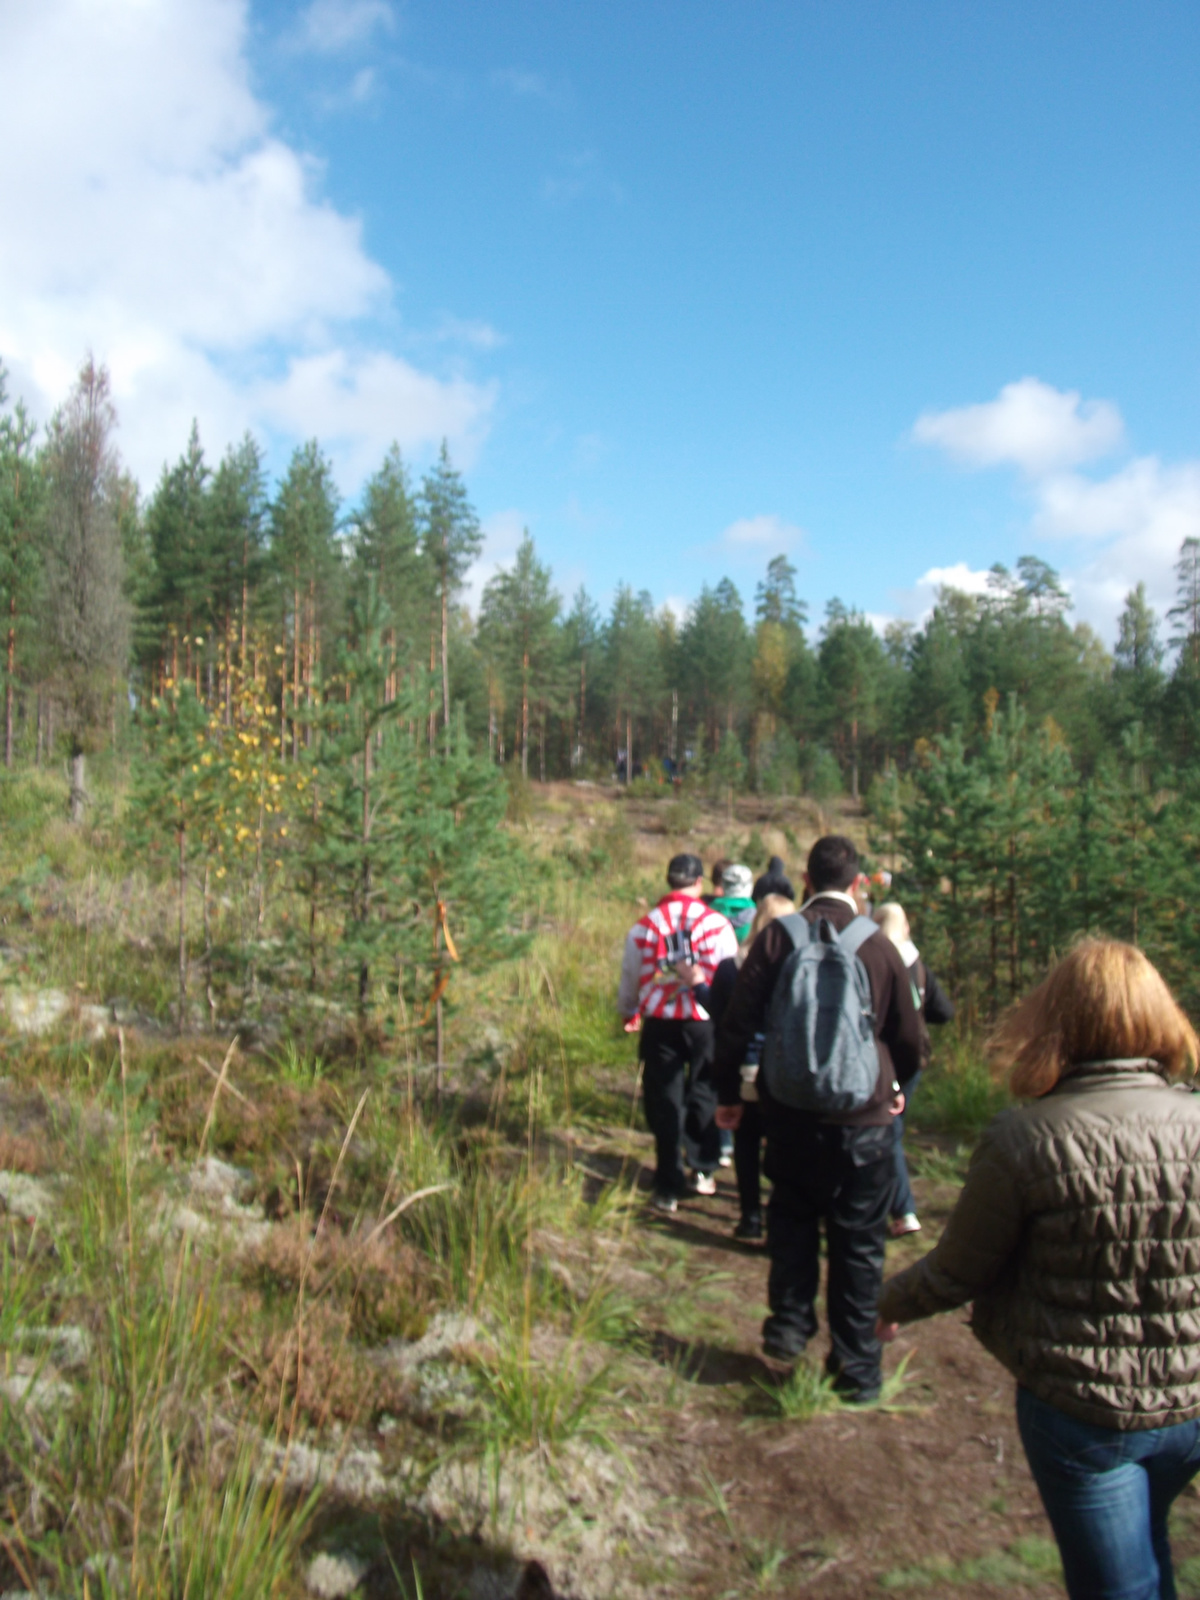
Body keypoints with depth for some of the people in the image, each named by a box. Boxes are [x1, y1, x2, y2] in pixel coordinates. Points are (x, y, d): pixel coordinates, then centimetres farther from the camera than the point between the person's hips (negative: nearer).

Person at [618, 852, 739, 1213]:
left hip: (660, 1024, 1)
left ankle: (669, 1187, 11)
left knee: (664, 1102, 9)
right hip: (706, 1022, -1)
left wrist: (628, 1012, 28)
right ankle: (703, 1170, 24)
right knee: (703, 1096, 18)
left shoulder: (644, 926, -2)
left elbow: (630, 978, 9)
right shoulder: (717, 923, -7)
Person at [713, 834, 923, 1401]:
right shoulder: (879, 946, -5)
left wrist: (728, 1092, 8)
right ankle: (857, 1365, 17)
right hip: (864, 1118, 0)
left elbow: (739, 1020, -5)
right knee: (858, 1241, 10)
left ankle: (789, 1323, 21)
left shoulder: (777, 936, -6)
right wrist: (894, 1086, 26)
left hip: (792, 1113, 1)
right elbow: (909, 1037, 6)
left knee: (792, 1220, 22)